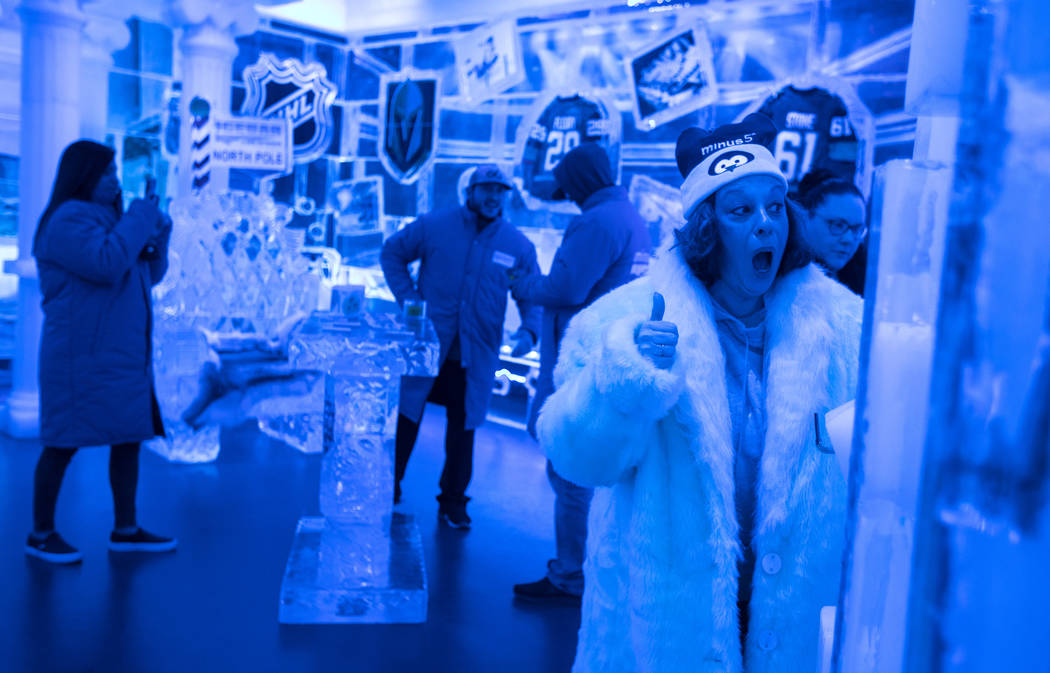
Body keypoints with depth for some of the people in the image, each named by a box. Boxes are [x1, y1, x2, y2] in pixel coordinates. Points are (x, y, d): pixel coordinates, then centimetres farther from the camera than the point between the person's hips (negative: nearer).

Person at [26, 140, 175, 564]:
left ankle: (125, 529, 18)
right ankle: (41, 534, 12)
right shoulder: (68, 220, -10)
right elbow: (106, 264, -27)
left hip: (124, 357, 9)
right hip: (83, 358, -9)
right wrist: (139, 218, -16)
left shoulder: (108, 219, 18)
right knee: (64, 443, -1)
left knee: (129, 439, 9)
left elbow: (149, 275, 19)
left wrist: (159, 233, 3)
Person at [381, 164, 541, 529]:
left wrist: (529, 331, -15)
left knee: (463, 430, 10)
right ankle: (387, 490, 30)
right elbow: (391, 253, 8)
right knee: (406, 418, 10)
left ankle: (453, 502, 27)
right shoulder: (434, 225, -4)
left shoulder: (519, 246, 0)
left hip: (475, 357, 1)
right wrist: (407, 297, -3)